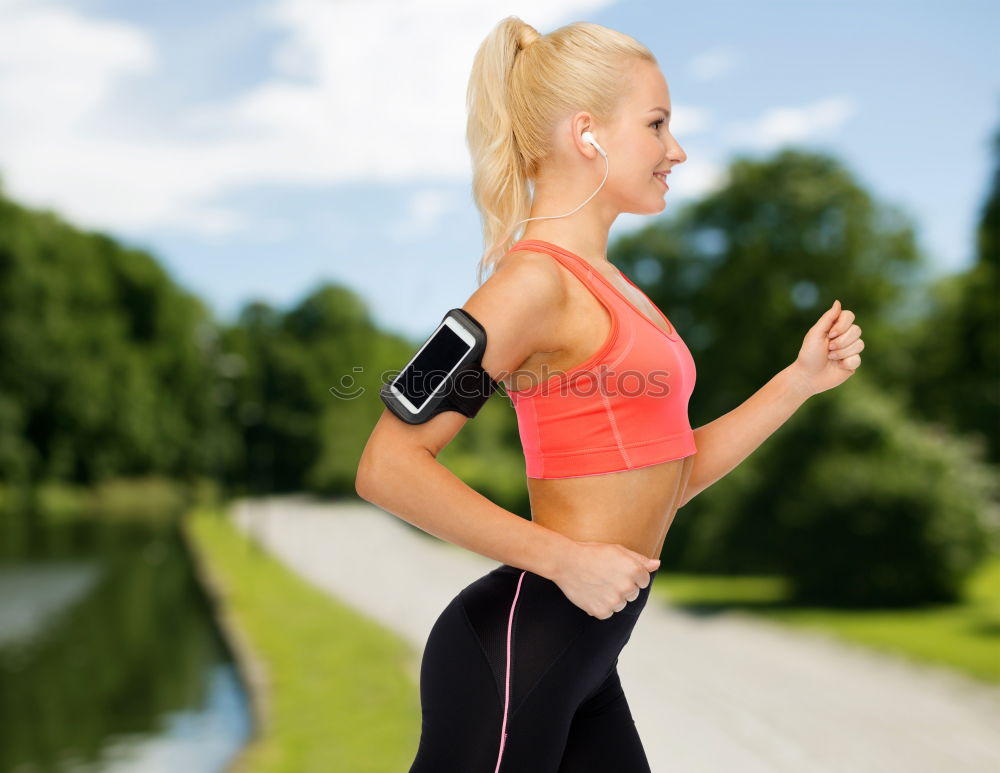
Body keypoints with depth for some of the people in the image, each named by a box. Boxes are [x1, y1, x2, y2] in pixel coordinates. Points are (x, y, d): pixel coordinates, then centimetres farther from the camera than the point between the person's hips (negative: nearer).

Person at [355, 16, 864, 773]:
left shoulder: (605, 285, 13)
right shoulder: (536, 279, -14)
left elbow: (664, 482, 15)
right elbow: (389, 467, -22)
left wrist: (801, 379, 10)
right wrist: (565, 558, -20)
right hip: (515, 650, -9)